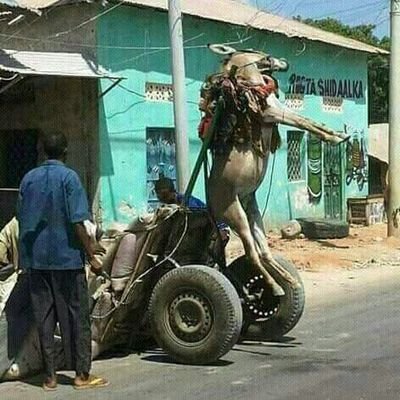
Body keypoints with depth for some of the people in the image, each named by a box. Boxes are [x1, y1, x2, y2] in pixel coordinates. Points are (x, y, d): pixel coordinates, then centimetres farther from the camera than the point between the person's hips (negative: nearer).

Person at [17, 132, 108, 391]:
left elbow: (22, 220, 11)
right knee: (76, 316, 3)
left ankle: (50, 376, 10)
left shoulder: (29, 178, 8)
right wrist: (92, 257, -9)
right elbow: (77, 223, -13)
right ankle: (82, 374, 6)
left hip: (35, 258, 5)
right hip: (65, 257, -5)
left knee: (44, 318, 7)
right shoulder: (68, 177, -8)